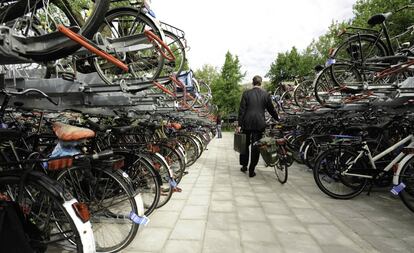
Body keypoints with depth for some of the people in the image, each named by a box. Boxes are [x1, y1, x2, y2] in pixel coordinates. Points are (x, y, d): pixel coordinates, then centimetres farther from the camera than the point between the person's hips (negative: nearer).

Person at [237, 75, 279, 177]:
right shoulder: (266, 94, 1)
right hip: (259, 124, 0)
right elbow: (271, 109, 9)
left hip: (247, 123, 0)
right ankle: (251, 170, 9)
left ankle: (244, 166, 25)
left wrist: (239, 125, -2)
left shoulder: (246, 93, -1)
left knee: (245, 145, 16)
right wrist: (277, 119, 26)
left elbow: (242, 110, -4)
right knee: (256, 147, 5)